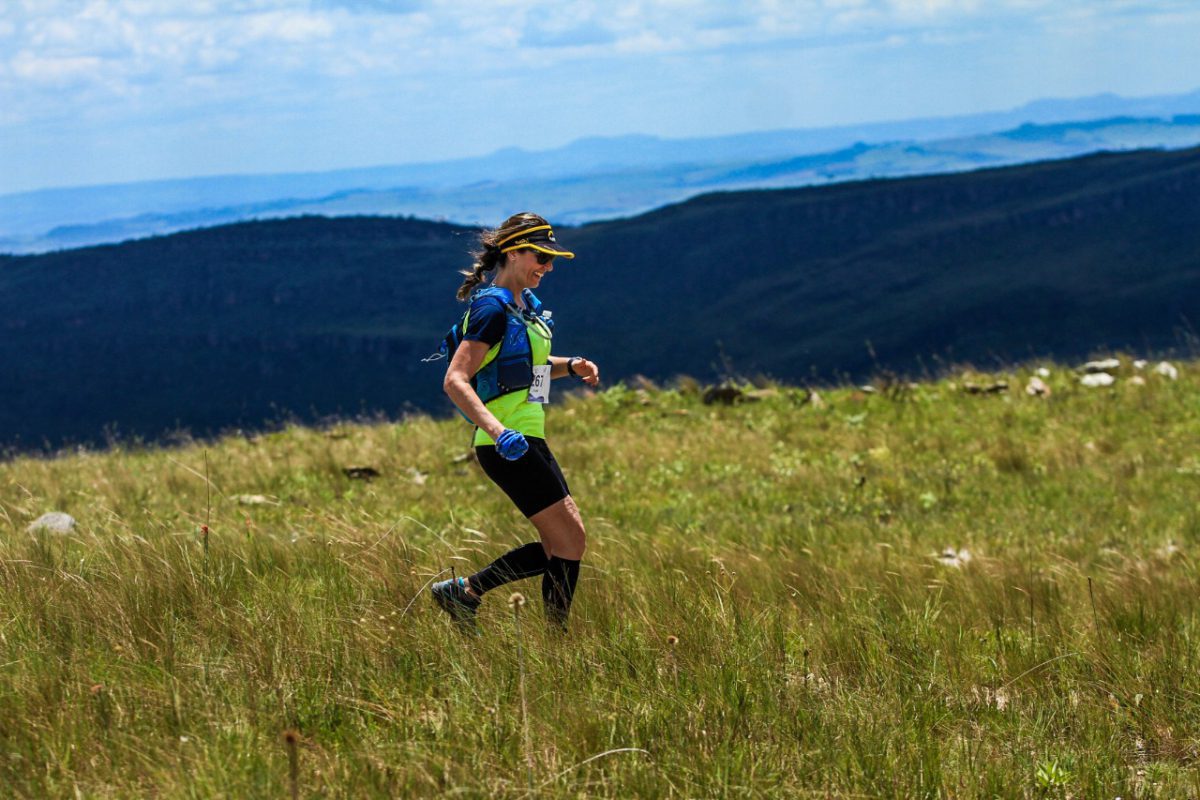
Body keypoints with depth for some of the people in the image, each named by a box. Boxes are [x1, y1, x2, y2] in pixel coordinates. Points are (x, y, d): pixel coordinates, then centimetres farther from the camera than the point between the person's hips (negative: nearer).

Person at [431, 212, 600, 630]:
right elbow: (455, 380, -22)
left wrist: (570, 365, 10)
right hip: (509, 447, -10)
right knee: (570, 540, -7)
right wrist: (497, 430, -35)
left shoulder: (524, 303, 13)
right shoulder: (493, 309, -15)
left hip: (527, 440, 10)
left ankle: (463, 592, 16)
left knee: (558, 547, 10)